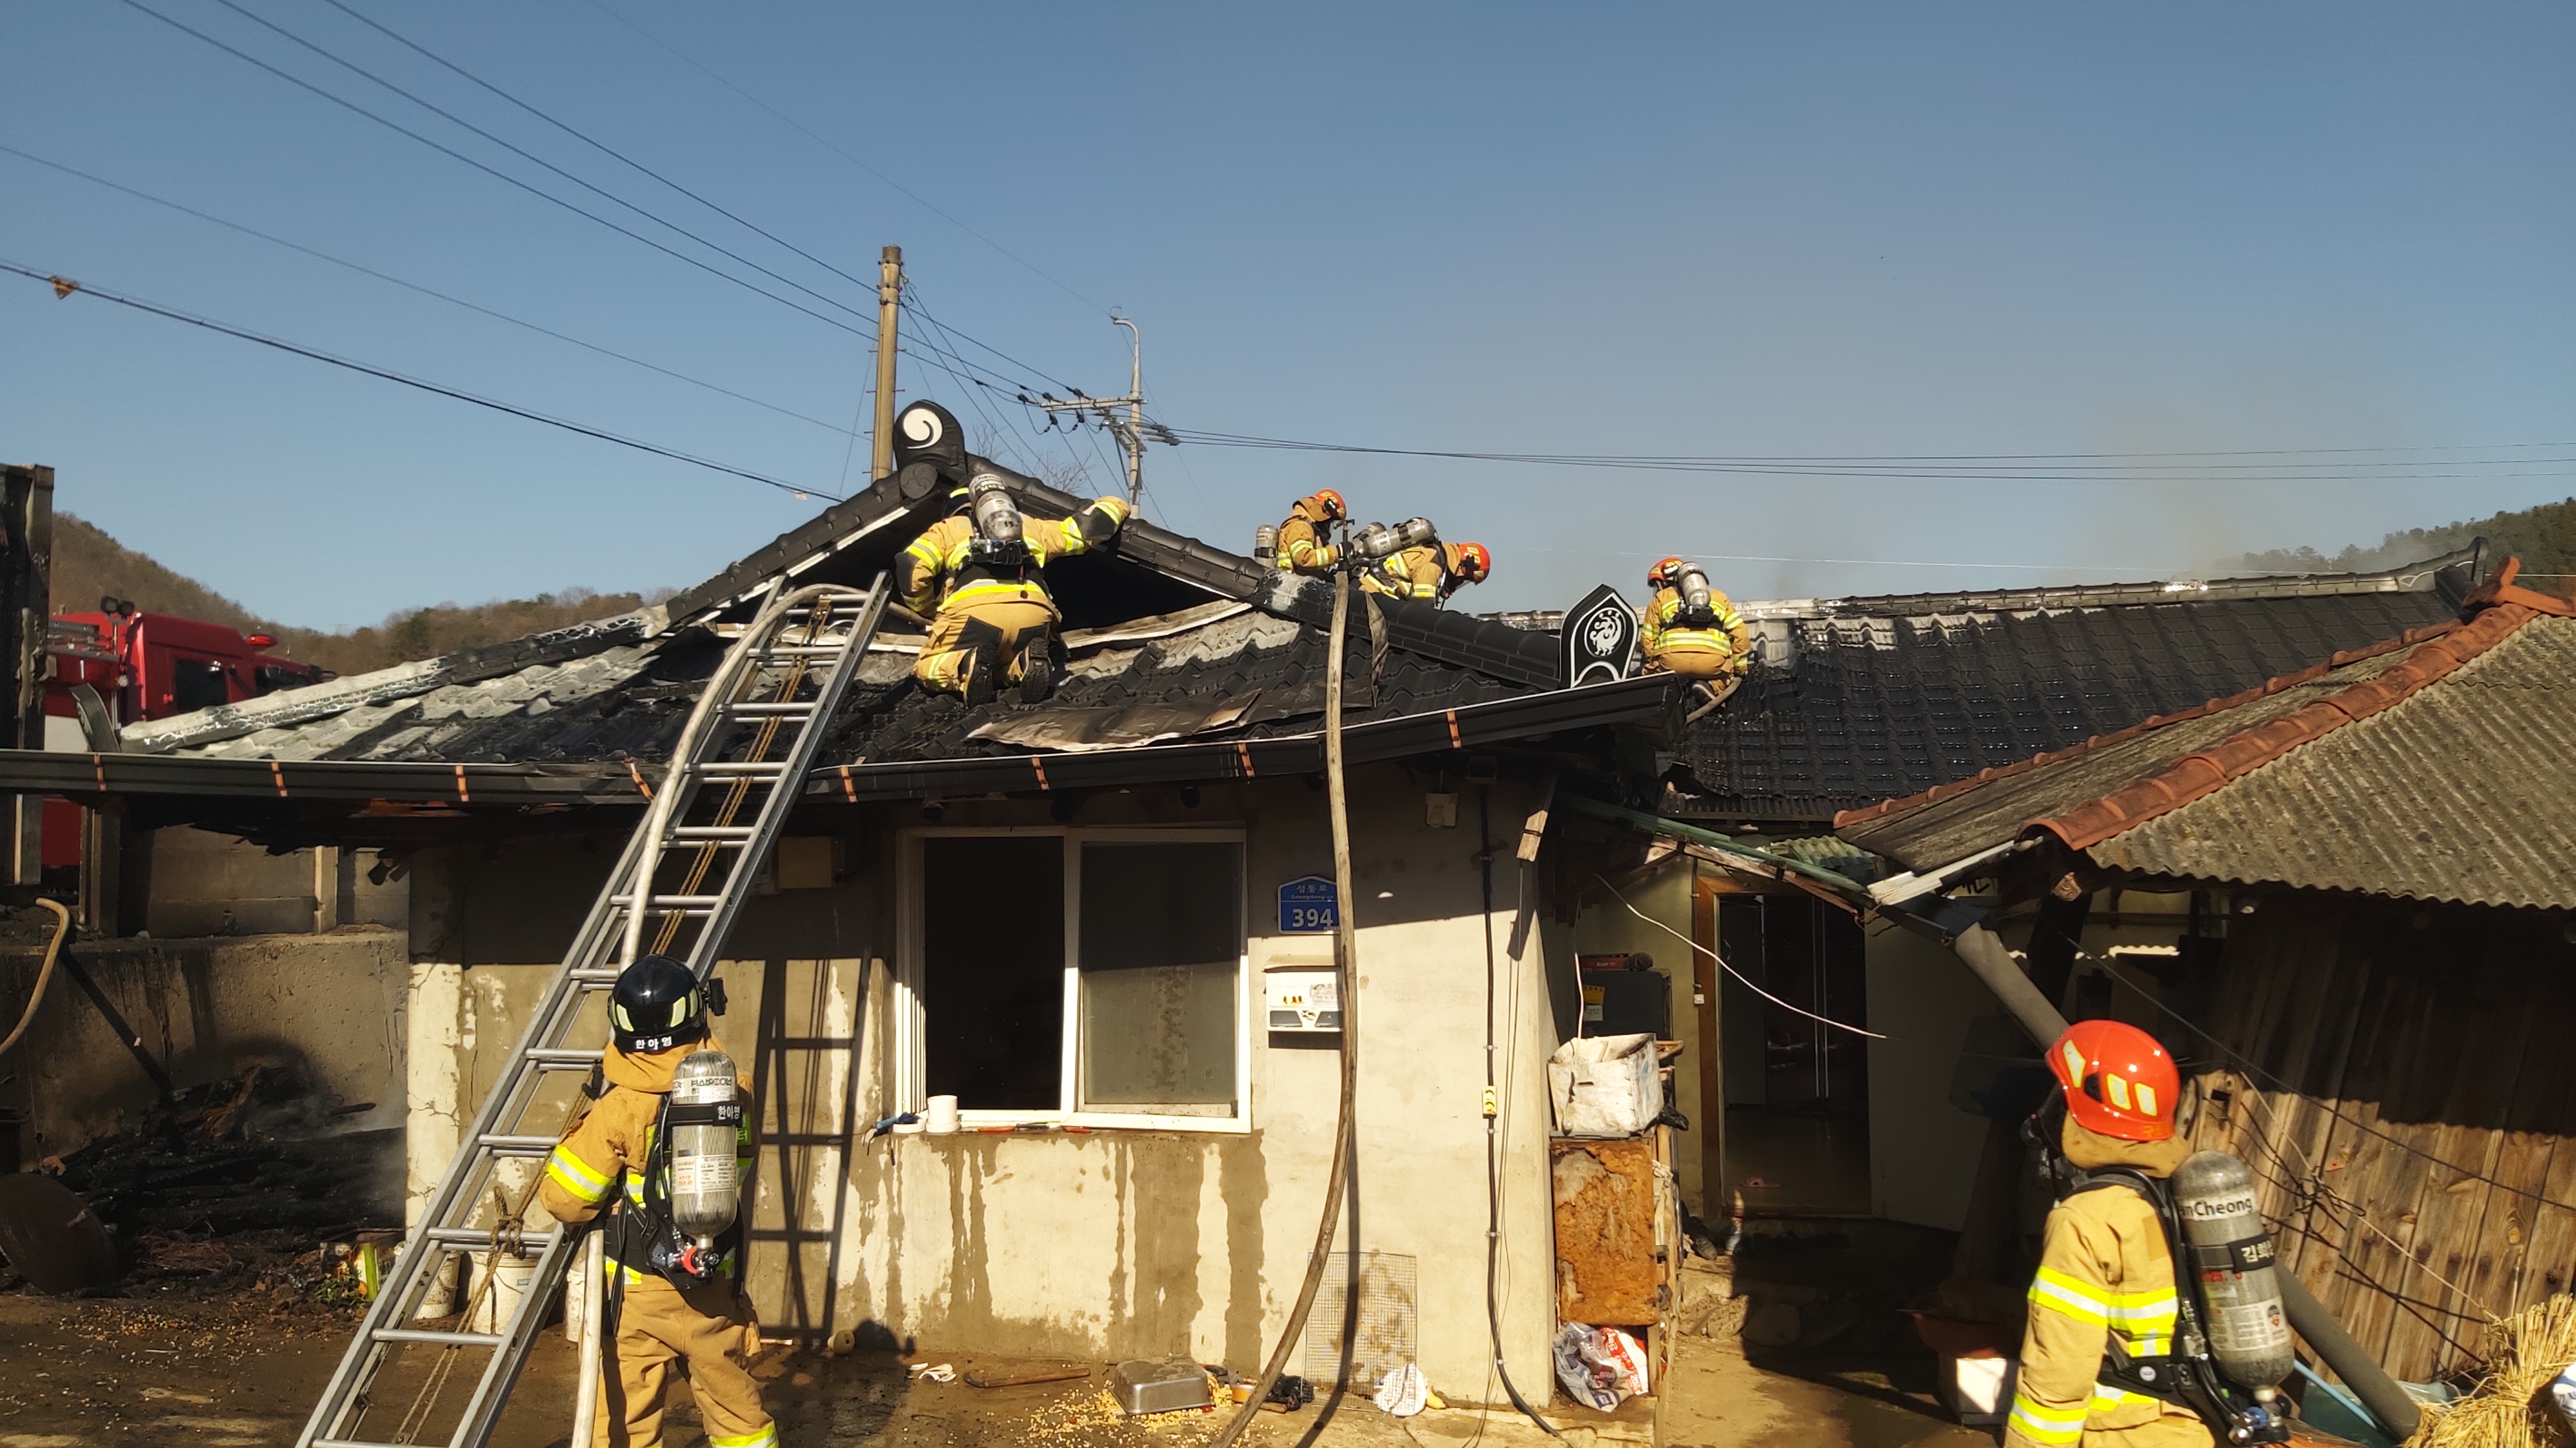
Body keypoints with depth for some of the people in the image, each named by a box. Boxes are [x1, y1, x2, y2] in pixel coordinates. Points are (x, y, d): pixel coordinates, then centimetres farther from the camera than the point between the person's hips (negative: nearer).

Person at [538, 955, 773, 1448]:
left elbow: (564, 1201, -11)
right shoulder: (735, 1092, -6)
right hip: (716, 1290, 3)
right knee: (737, 1408, 17)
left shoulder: (620, 1107, -15)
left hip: (638, 1293, -3)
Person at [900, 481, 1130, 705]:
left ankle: (967, 667, -17)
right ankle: (1026, 664, -7)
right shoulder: (1033, 527, 36)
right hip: (1034, 610, 3)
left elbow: (911, 569, 13)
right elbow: (1090, 526, 37)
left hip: (973, 610, -3)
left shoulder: (947, 529, 30)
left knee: (927, 671, 17)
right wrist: (1115, 506, 60)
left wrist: (929, 611, 30)